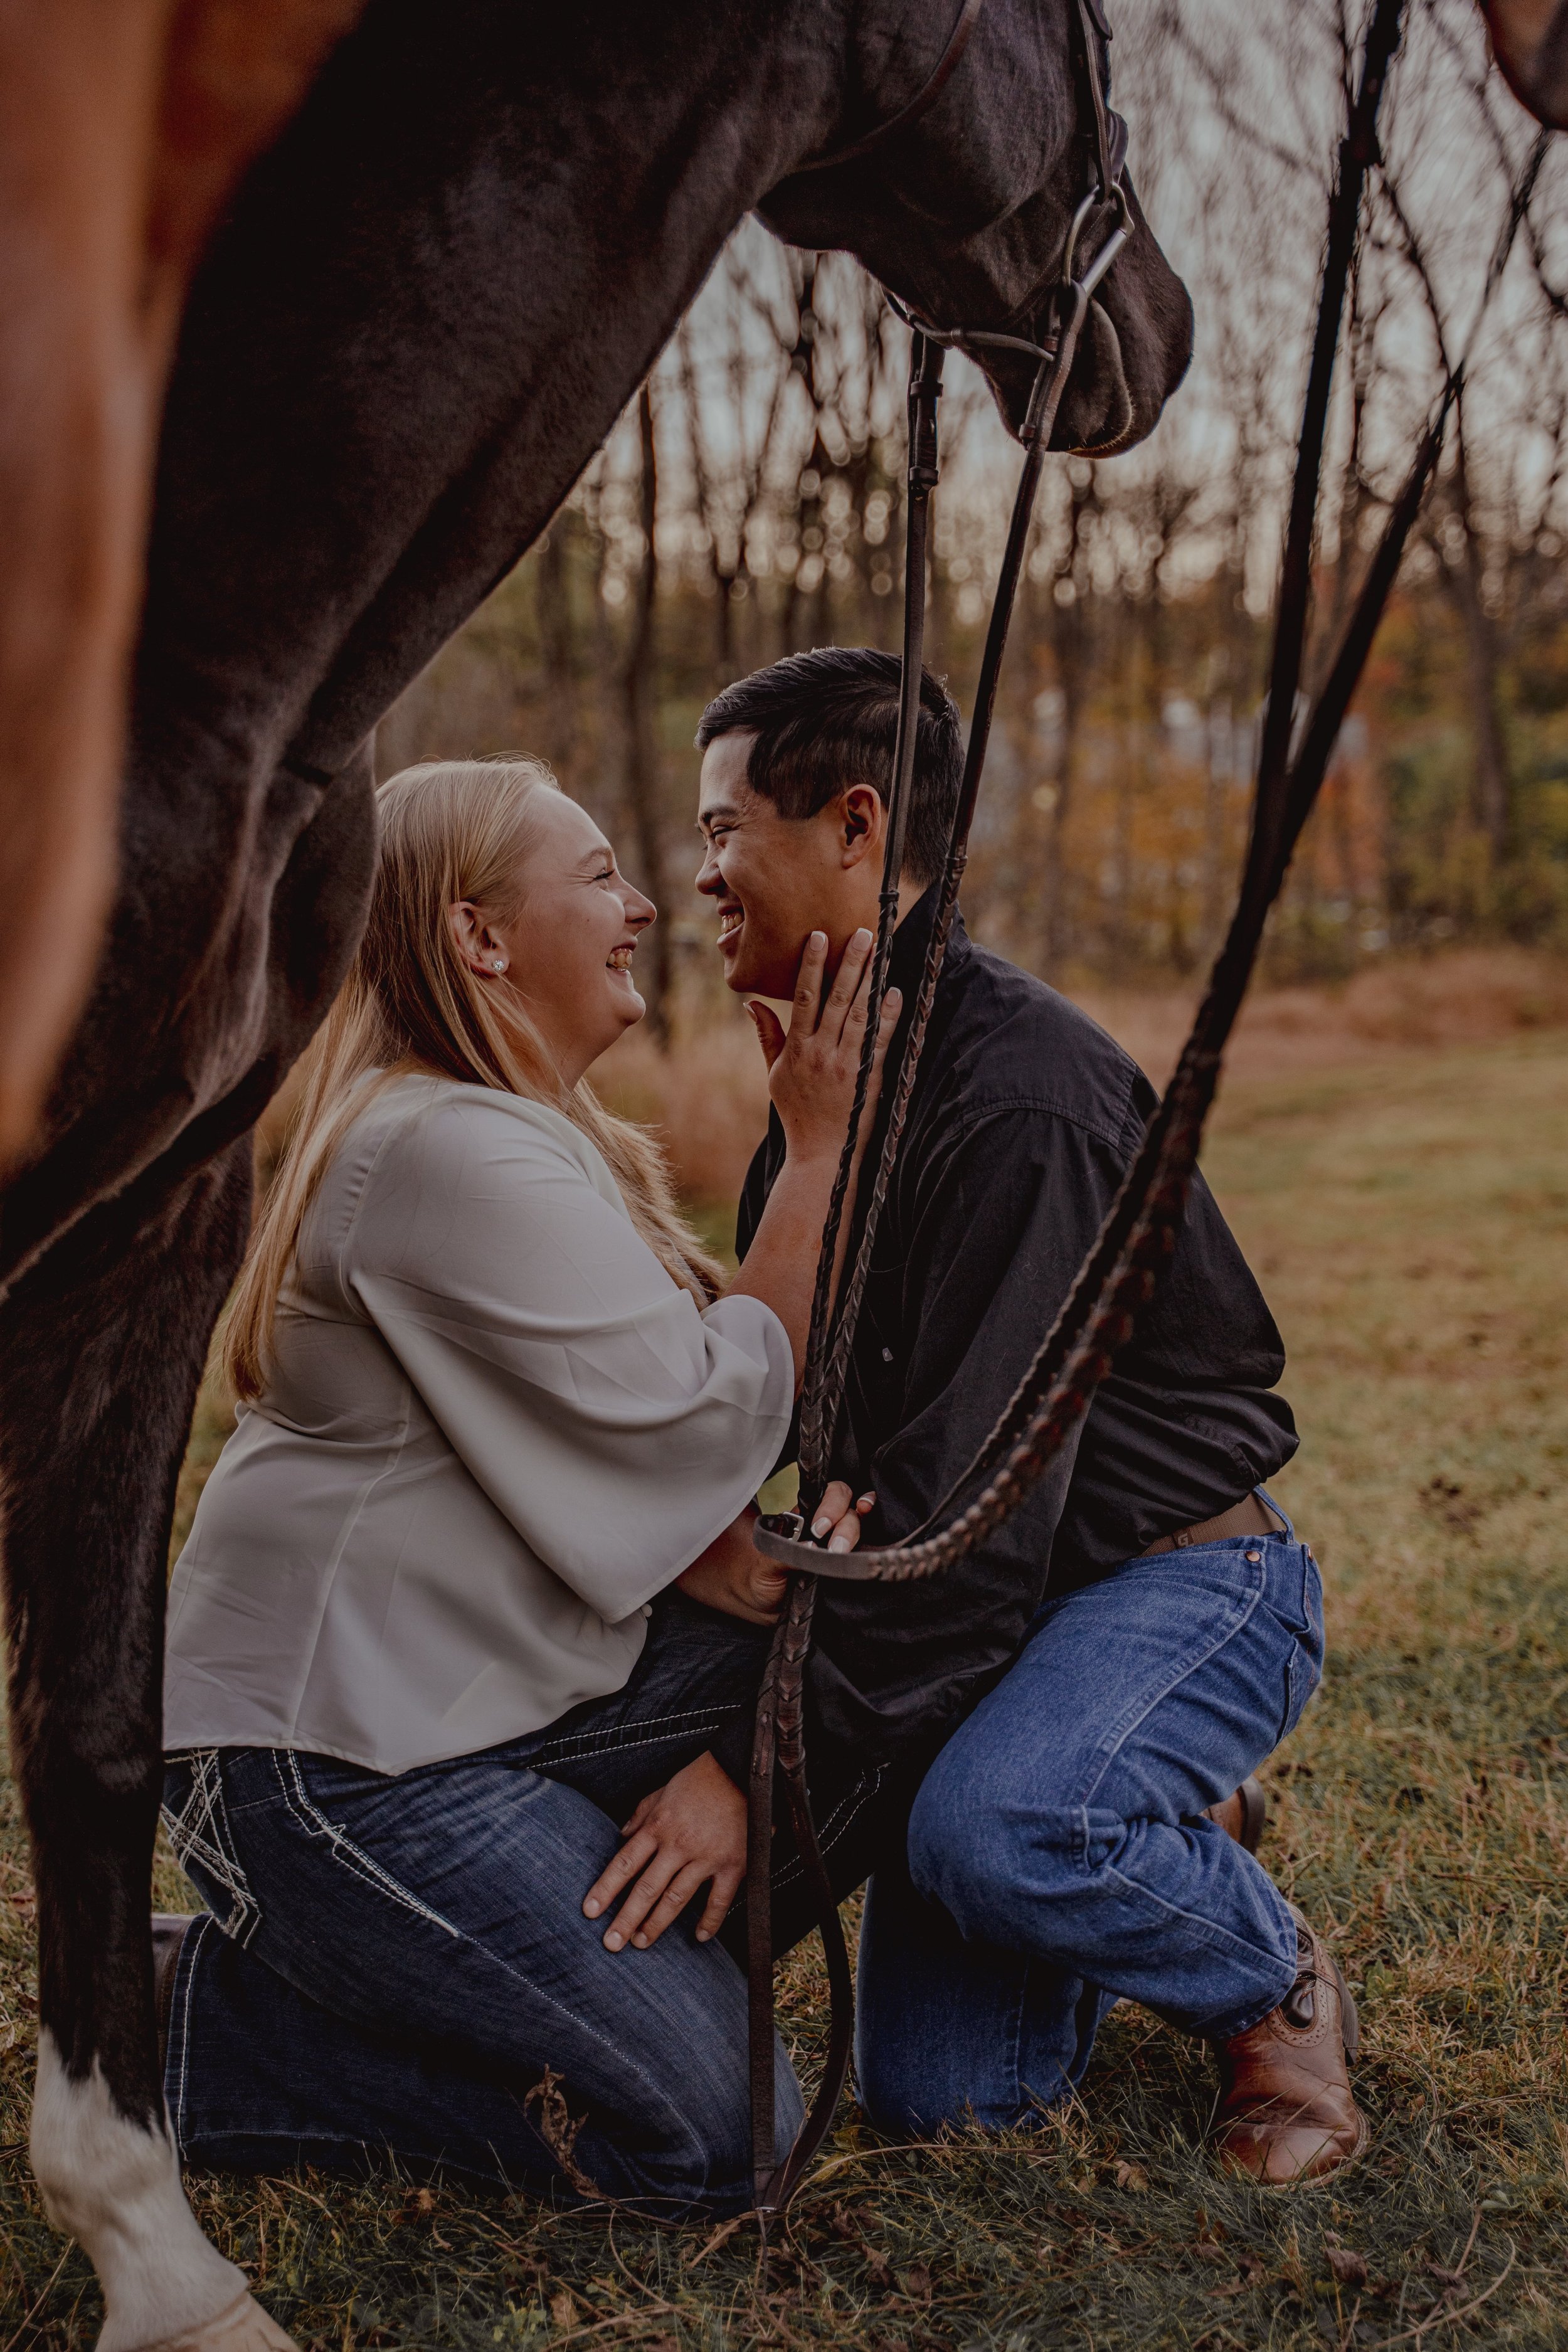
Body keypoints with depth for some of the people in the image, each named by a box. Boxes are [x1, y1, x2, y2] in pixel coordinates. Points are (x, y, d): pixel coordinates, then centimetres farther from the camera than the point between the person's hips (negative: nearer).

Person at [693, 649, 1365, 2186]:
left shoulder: (1020, 1095, -23)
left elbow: (971, 1497, -27)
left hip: (1185, 1582, -7)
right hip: (1001, 1597, 8)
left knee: (987, 1827, -37)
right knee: (935, 2094, -3)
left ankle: (1272, 1979, -4)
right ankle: (1158, 1835, 25)